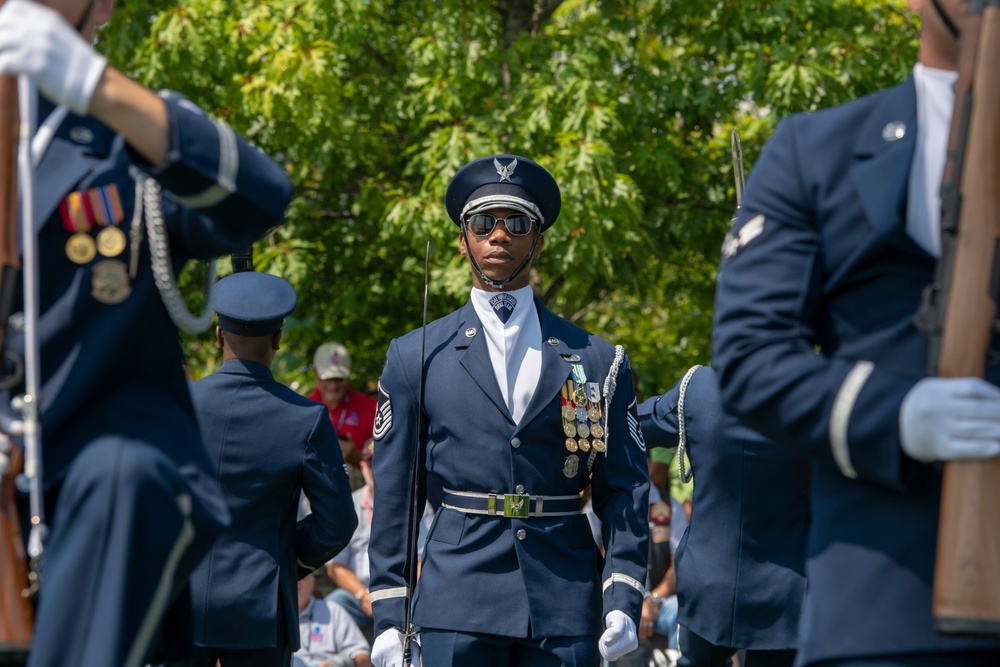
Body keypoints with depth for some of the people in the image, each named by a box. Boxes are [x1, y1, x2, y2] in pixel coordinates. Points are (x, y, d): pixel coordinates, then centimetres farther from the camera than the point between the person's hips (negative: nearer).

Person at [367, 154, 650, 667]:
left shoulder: (597, 362, 11)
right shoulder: (415, 358, 10)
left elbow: (624, 490, 8)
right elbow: (393, 495, 9)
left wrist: (623, 601, -4)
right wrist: (388, 618, 2)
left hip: (565, 613, 1)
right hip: (457, 610, 0)